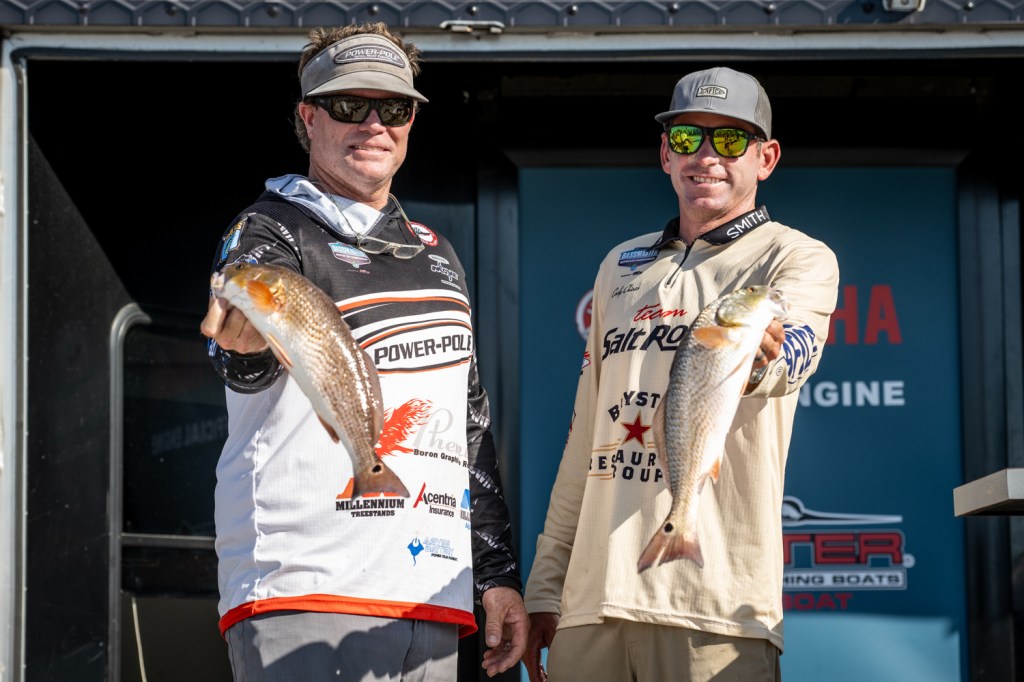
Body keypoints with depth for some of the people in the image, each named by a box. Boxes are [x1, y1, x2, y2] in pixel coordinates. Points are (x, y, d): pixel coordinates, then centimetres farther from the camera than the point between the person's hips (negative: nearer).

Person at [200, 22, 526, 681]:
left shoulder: (439, 256, 20)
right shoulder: (272, 233, 1)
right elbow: (248, 362, -22)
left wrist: (498, 575, 17)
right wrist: (247, 336, -46)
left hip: (433, 606, 6)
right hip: (305, 594, -6)